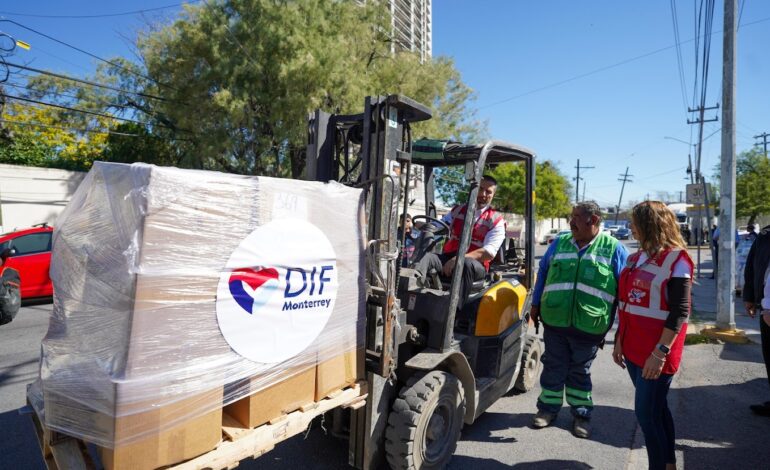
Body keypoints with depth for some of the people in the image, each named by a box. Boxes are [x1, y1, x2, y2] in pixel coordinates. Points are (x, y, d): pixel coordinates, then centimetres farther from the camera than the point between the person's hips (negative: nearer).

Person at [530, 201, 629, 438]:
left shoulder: (614, 248, -1)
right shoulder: (560, 243, 6)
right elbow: (543, 274, 13)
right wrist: (535, 305, 12)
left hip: (589, 327, -2)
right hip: (554, 322, 2)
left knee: (580, 372, 13)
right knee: (553, 368, 13)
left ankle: (581, 413, 30)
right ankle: (548, 407, 29)